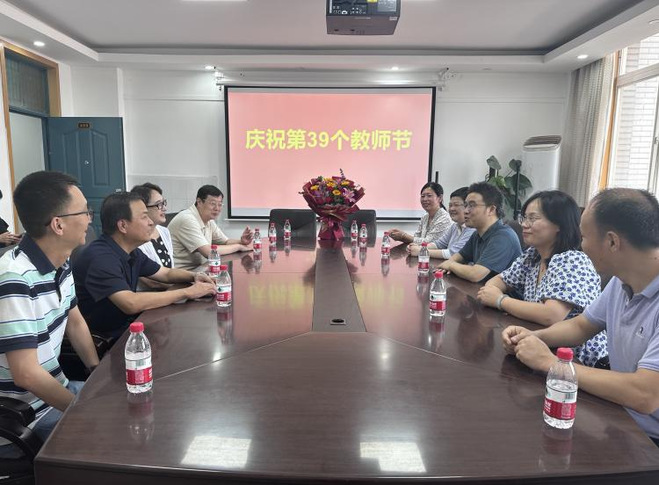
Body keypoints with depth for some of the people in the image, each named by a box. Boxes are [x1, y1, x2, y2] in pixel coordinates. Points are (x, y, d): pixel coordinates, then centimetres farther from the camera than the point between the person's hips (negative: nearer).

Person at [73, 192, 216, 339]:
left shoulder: (132, 252, 6)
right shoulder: (100, 257, -23)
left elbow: (167, 273, 17)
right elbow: (131, 303, -33)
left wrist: (194, 277, -4)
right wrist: (187, 292, -26)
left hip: (129, 324, 8)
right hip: (106, 338, -8)